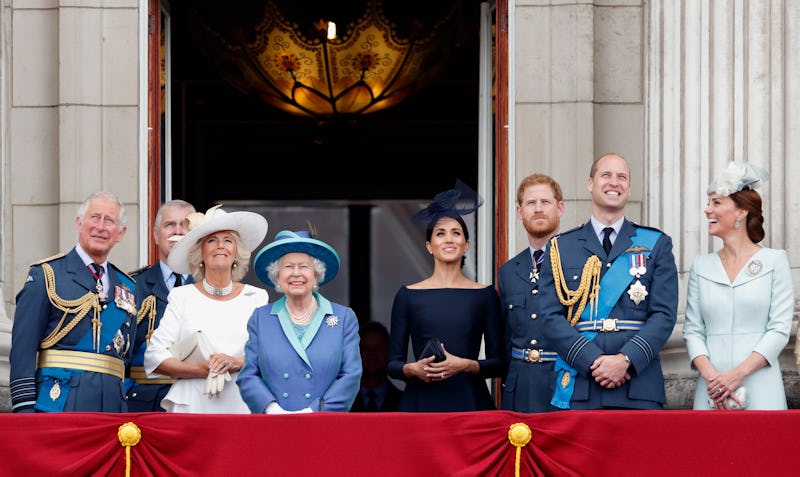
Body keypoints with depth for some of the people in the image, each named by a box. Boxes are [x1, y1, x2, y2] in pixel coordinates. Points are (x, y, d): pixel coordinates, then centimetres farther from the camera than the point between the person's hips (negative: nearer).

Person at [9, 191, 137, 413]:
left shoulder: (127, 287, 18)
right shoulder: (46, 274, 2)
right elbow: (23, 346, -4)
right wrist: (24, 407, -12)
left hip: (112, 404, 5)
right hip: (58, 400, -4)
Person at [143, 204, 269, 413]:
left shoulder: (257, 297, 11)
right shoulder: (182, 297, 9)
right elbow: (154, 356, 2)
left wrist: (236, 363, -13)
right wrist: (200, 370, -11)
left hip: (242, 406, 1)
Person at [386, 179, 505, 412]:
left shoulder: (485, 295, 7)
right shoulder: (408, 295, 7)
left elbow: (499, 364, 5)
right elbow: (393, 364, 7)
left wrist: (466, 365, -12)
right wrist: (413, 369, -13)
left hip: (470, 401, 0)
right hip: (421, 402, 0)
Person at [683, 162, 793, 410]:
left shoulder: (774, 261, 2)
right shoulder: (701, 266, 11)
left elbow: (780, 329, -4)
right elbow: (692, 330, 6)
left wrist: (737, 374, -15)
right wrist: (710, 375, -11)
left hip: (760, 389, -3)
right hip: (711, 388, 3)